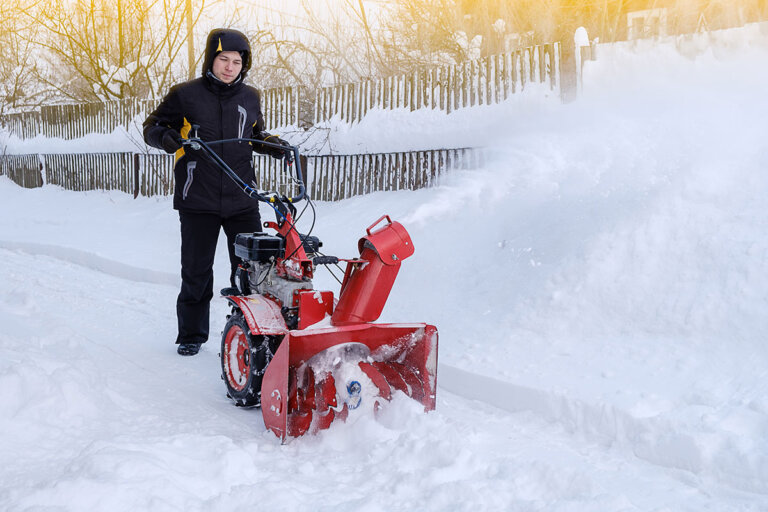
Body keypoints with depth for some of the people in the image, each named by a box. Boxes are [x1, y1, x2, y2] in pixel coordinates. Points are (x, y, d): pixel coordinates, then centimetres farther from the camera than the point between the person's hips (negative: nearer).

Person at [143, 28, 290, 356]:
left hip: (242, 202, 3)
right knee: (196, 273, 6)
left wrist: (273, 145, 5)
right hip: (198, 202, -2)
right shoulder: (185, 95, -2)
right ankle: (191, 335, 22)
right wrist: (166, 136, -16)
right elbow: (152, 127, 6)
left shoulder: (250, 98, 9)